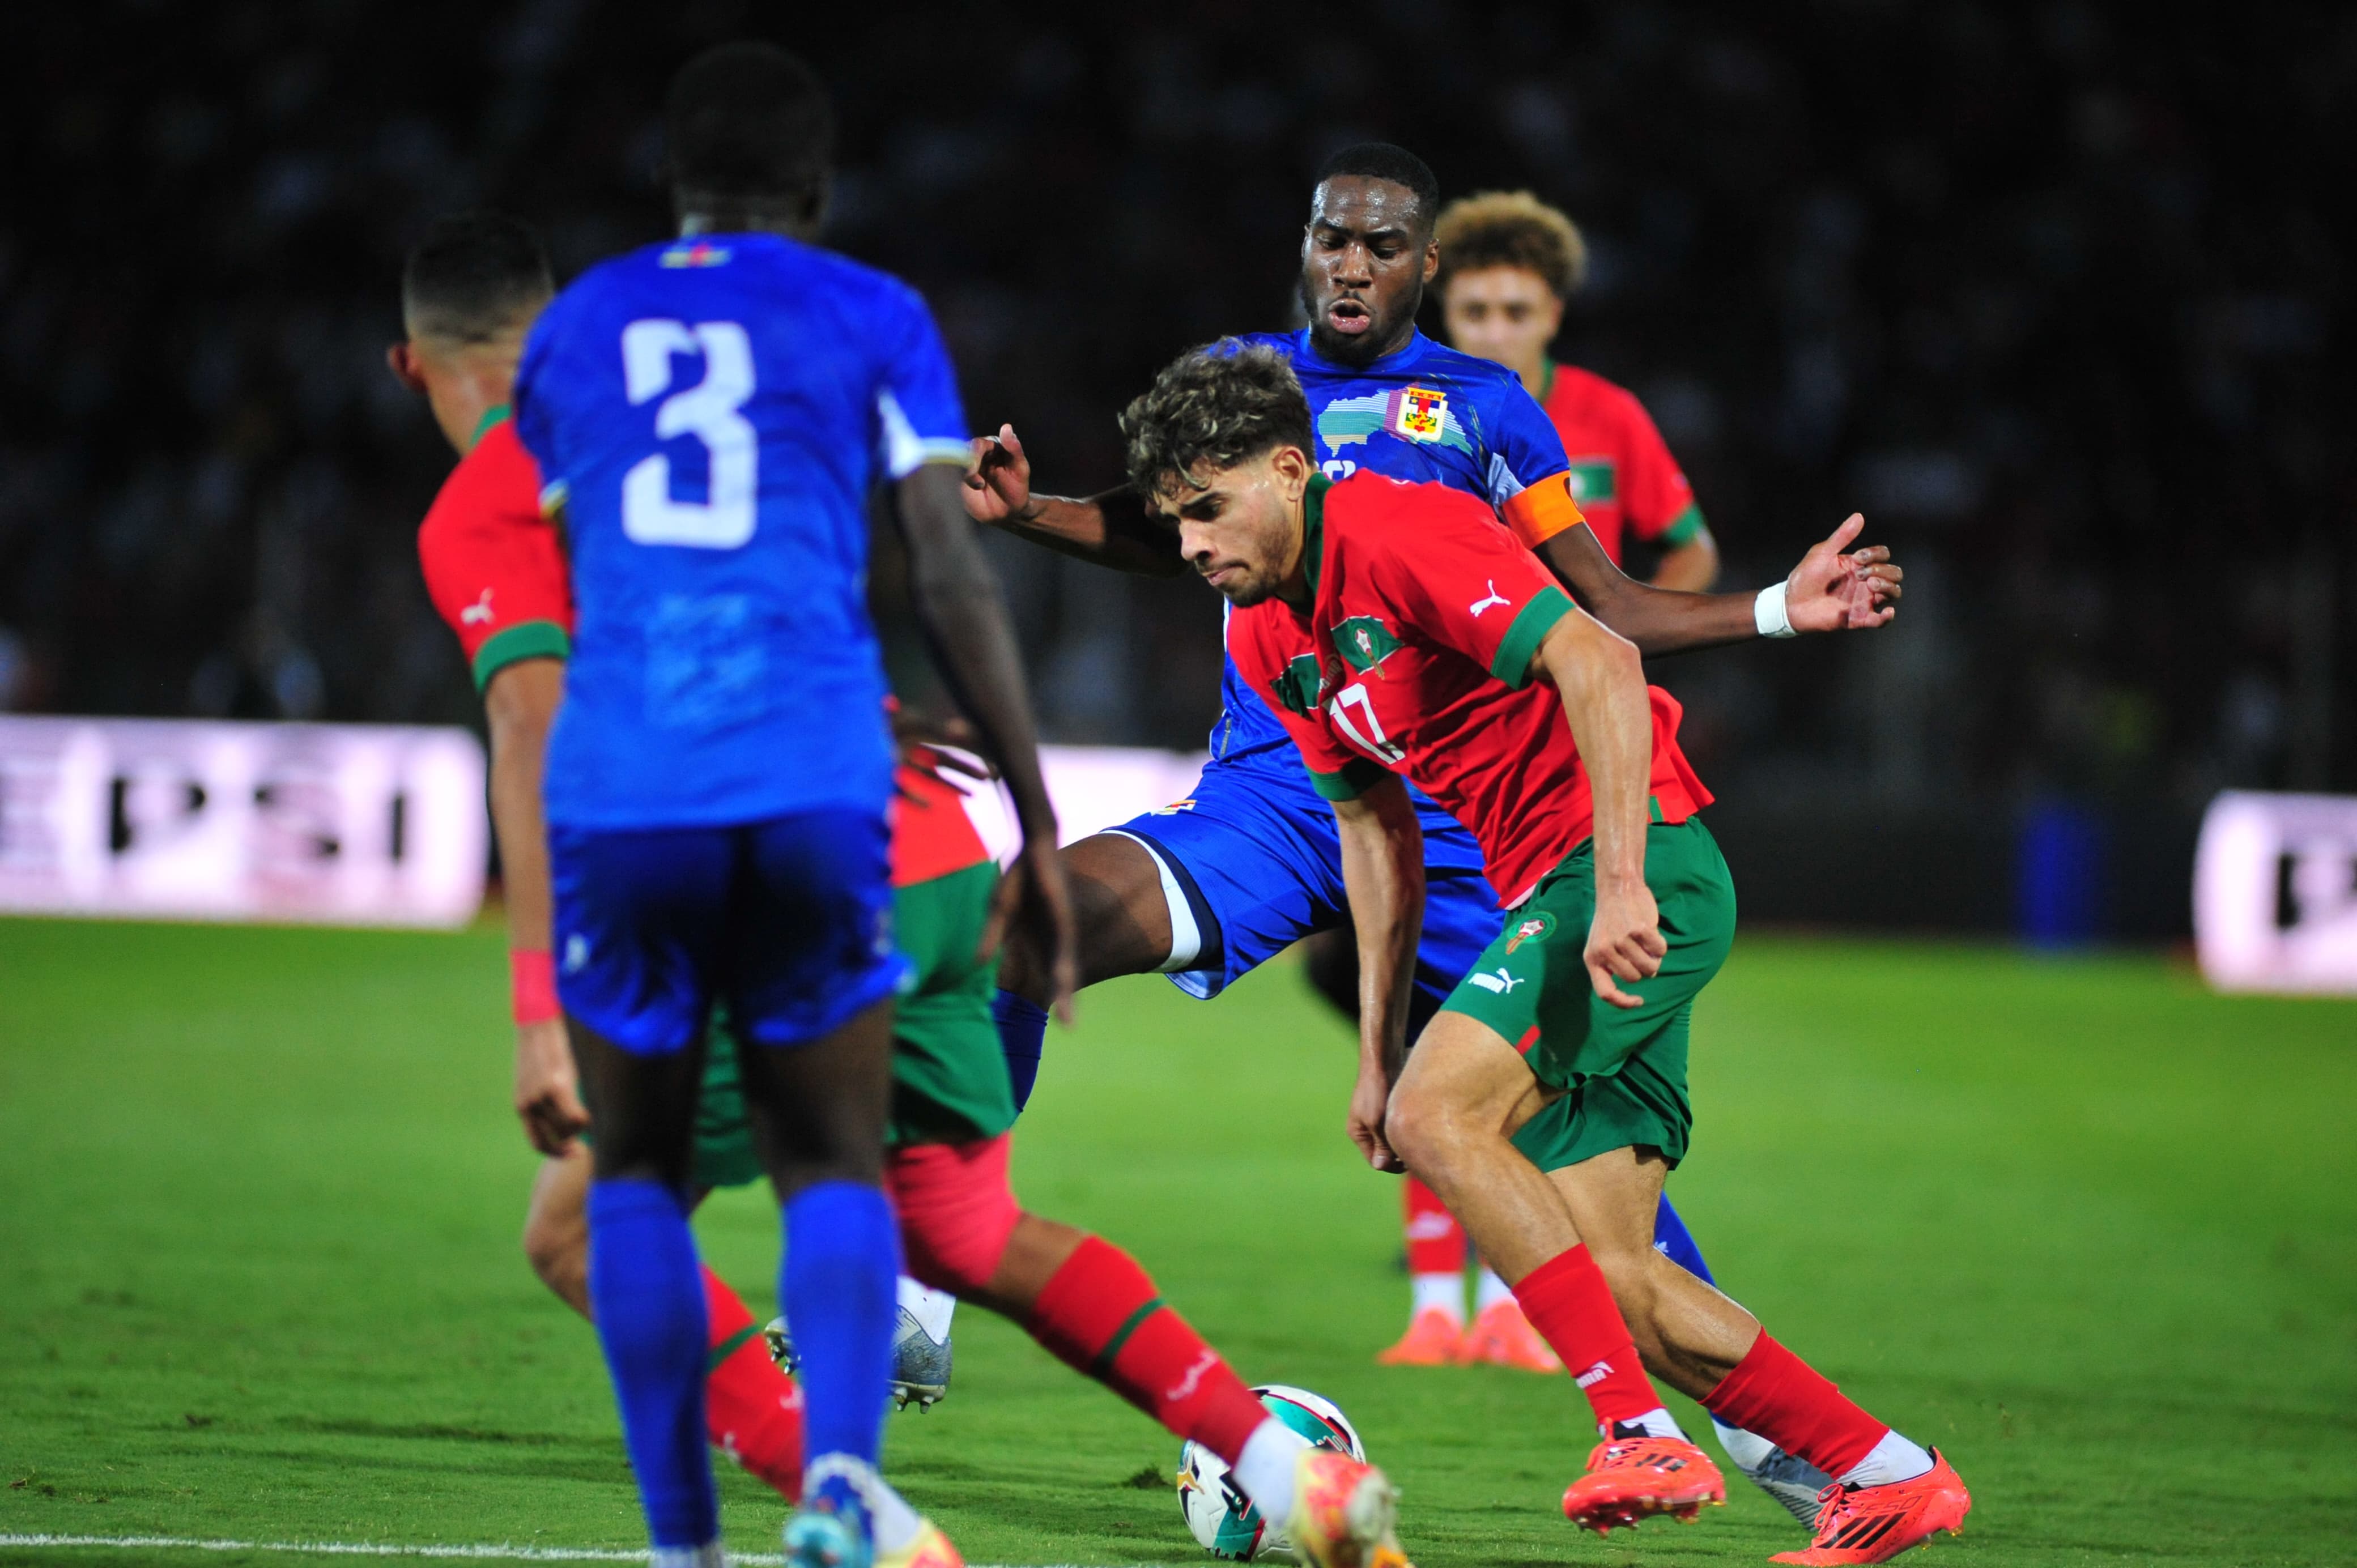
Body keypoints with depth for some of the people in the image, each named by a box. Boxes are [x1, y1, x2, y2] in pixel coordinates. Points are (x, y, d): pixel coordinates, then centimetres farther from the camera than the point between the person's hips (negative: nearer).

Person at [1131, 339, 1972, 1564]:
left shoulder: (1396, 534, -14)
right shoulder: (1266, 638, 13)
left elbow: (1598, 663, -24)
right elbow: (1373, 827, 23)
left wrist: (1623, 883, -31)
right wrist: (1376, 1047, 18)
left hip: (1640, 864, -9)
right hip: (1547, 890, 9)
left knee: (1439, 1115, -23)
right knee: (1607, 1280, 1)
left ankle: (1642, 1432, -23)